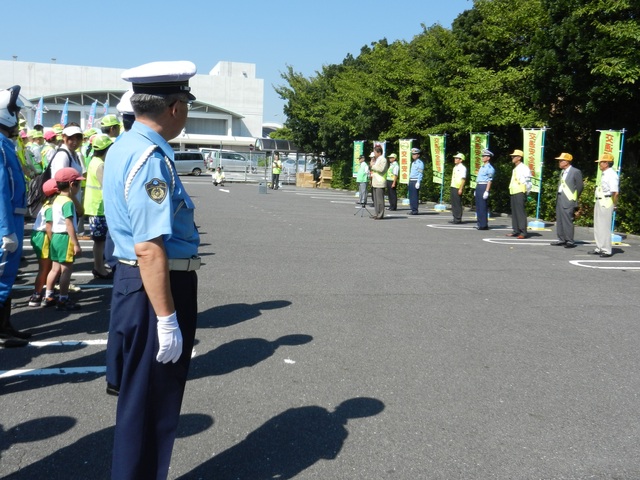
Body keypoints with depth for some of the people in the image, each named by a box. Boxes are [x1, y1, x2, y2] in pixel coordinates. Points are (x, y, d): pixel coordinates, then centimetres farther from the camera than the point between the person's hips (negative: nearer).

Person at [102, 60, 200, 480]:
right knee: (151, 403, 5)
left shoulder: (125, 147, 10)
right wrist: (167, 318, -24)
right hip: (156, 286, -10)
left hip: (131, 279, 10)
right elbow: (149, 248, -27)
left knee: (140, 395, 24)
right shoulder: (151, 158, -22)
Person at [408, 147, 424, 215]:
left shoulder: (420, 163, -7)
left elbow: (420, 173, -14)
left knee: (414, 196, -9)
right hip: (411, 181, 9)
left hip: (416, 181, -9)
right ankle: (412, 210, 14)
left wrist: (418, 182, -20)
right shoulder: (413, 163, 20)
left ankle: (415, 211, -8)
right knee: (411, 196, 9)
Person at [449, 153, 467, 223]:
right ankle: (455, 218, 15)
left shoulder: (462, 168, -9)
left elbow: (463, 179, -14)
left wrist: (461, 189, -19)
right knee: (453, 204, 9)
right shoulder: (455, 168, 18)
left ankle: (458, 219, -2)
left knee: (458, 204, -6)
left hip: (458, 188, -9)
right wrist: (452, 187, 17)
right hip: (453, 187, 9)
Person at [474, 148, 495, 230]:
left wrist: (487, 191, -21)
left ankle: (484, 225, -5)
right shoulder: (482, 167, 20)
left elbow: (490, 180, -15)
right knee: (478, 206, 10)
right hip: (478, 187, 9)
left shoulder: (490, 168, -9)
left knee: (483, 206, -9)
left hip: (484, 187, -9)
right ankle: (480, 224, 16)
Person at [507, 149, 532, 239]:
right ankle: (516, 231, 15)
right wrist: (511, 190, 16)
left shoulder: (524, 168, -9)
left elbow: (527, 182, -10)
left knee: (521, 212, -10)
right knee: (514, 212, 9)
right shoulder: (515, 169, 18)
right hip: (513, 192, 9)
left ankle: (523, 232, -9)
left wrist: (525, 193, -9)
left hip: (520, 193, -9)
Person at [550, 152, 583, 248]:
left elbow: (580, 186, -4)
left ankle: (570, 241, -2)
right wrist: (558, 196, 12)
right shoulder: (562, 172, 16)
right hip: (560, 199, 8)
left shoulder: (576, 172, -8)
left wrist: (573, 198, 1)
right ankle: (561, 240, 18)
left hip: (568, 201, -8)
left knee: (567, 221, -8)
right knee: (559, 220, 10)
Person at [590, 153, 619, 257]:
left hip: (606, 203, -10)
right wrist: (598, 203, 15)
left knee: (605, 227, -6)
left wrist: (614, 205, -15)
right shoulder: (604, 174, 15)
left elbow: (615, 192, -20)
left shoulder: (611, 175, -15)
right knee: (597, 227, 15)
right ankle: (599, 248, 24)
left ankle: (606, 250, 0)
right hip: (599, 202, 10)